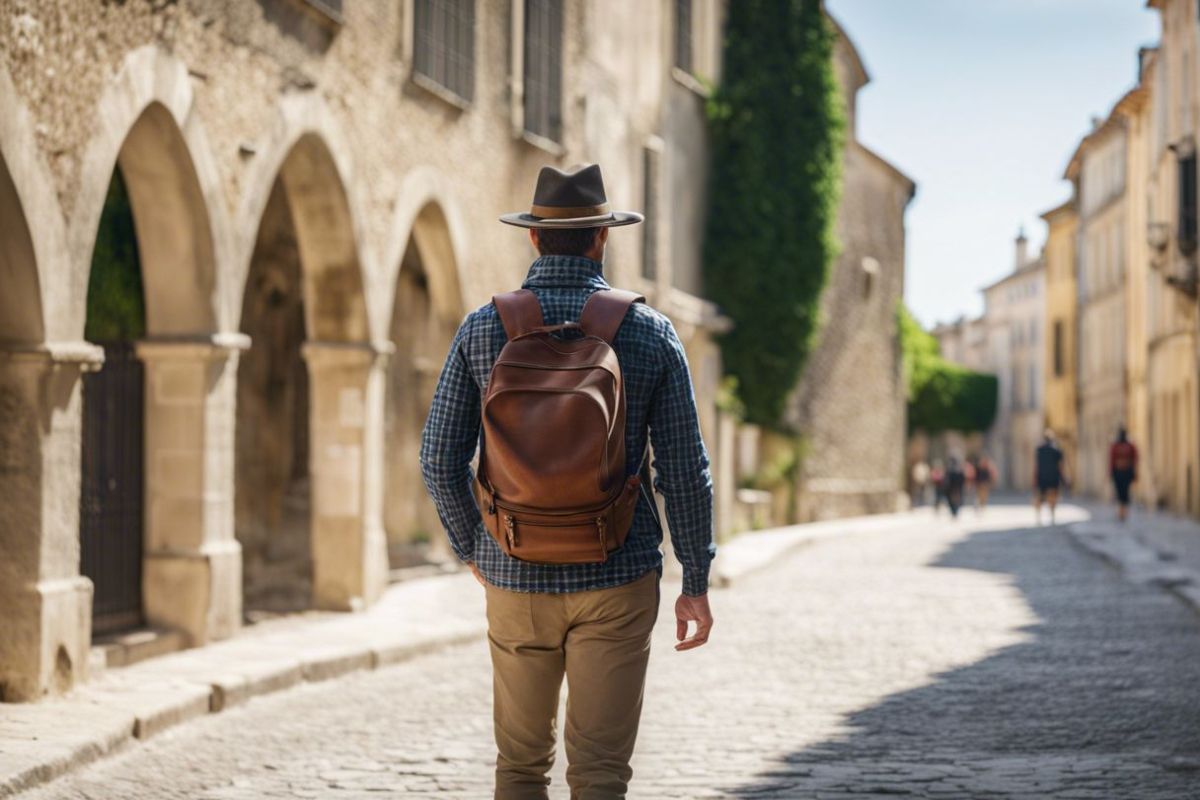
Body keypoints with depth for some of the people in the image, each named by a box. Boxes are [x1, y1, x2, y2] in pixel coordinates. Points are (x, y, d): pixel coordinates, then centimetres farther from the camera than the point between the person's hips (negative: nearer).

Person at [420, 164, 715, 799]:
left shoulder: (481, 328, -1)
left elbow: (440, 460, -1)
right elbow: (684, 471, -3)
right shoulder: (649, 331, -3)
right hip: (617, 580, -1)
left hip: (516, 579, 1)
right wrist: (696, 584, 5)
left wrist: (472, 550, 15)